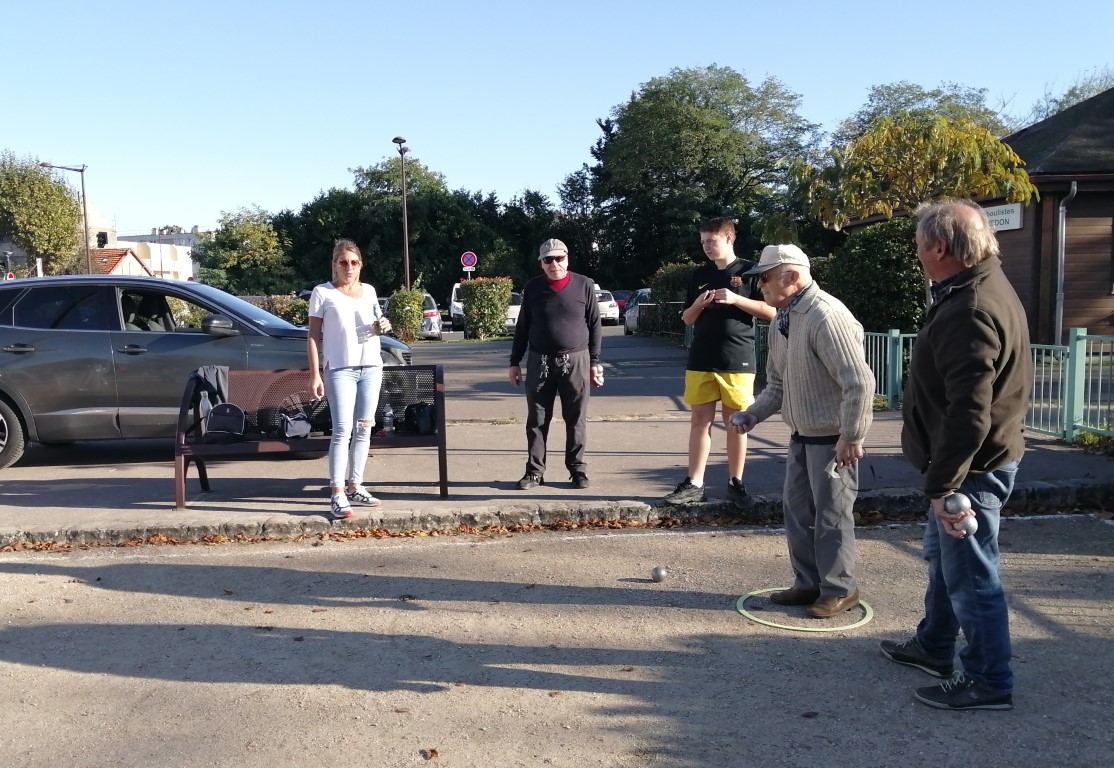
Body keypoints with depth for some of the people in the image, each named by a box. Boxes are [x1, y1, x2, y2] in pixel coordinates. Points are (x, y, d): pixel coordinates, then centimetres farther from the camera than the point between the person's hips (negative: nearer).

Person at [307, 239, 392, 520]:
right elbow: (314, 335, -2)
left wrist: (384, 326, 1)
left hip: (371, 367, 5)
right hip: (340, 369, -5)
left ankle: (354, 486, 17)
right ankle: (337, 494, -11)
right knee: (343, 430, -12)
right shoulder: (323, 293, 0)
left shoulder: (369, 291, 13)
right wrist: (315, 374, -9)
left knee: (363, 429, 7)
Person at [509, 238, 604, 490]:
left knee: (576, 420, 4)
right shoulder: (532, 288, 4)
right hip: (540, 362, 1)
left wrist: (595, 362, 0)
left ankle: (577, 469, 15)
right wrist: (515, 362, 7)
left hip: (576, 361, -1)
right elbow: (522, 328, 9)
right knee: (536, 420, 4)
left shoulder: (584, 286, 1)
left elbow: (594, 326, 3)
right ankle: (534, 471, 12)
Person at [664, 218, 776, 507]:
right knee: (700, 419, 4)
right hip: (701, 360, 4)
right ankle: (694, 484, 9)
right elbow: (687, 319, 16)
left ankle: (735, 483, 14)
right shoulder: (699, 274, 12)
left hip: (738, 360, -3)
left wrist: (735, 299, -15)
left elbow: (771, 311, -4)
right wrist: (698, 304, -6)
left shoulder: (749, 271, 0)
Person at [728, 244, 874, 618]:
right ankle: (809, 583, 29)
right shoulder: (782, 321, 8)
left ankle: (840, 590, 18)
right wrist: (751, 415, 2)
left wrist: (851, 437, -22)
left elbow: (859, 381, -25)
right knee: (796, 508, 14)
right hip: (802, 434, 9)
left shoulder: (826, 316, -23)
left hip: (833, 438, -9)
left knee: (831, 515, 1)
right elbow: (777, 384, 16)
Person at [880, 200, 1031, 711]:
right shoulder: (985, 287, 9)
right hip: (974, 460, 11)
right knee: (943, 556, 23)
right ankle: (934, 647, 40)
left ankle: (988, 682, 16)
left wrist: (943, 485, -26)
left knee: (969, 575, 1)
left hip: (972, 467, -11)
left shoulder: (969, 312, -26)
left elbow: (969, 413, -31)